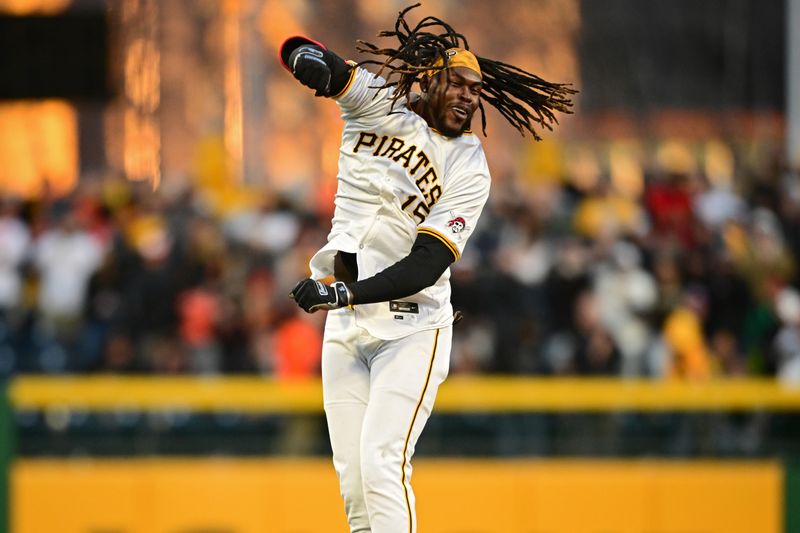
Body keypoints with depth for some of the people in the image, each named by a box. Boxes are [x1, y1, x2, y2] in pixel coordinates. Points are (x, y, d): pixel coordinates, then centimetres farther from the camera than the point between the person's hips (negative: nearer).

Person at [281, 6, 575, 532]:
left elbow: (427, 267, -17)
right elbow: (301, 53, -9)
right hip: (345, 327, 4)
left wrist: (346, 293, -30)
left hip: (411, 328, -4)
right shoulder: (377, 103, 0)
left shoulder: (469, 168, -9)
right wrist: (310, 58, -35)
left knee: (381, 466, -19)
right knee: (352, 481, 3)